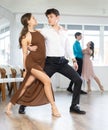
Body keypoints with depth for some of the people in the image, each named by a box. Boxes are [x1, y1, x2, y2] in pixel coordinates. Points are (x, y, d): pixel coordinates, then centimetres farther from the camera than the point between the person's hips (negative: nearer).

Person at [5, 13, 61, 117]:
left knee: (26, 85, 8)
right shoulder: (25, 36, -7)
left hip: (40, 63, 7)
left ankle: (10, 104, 21)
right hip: (31, 61, -7)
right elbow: (25, 54, -3)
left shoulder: (38, 32, 13)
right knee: (47, 81, -19)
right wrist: (25, 69, 1)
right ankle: (54, 108, -9)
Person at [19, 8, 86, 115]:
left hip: (62, 62, 4)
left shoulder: (64, 32, 12)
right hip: (50, 62, -4)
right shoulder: (45, 31, 0)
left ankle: (74, 106, 8)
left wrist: (73, 60, 15)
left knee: (78, 80, -3)